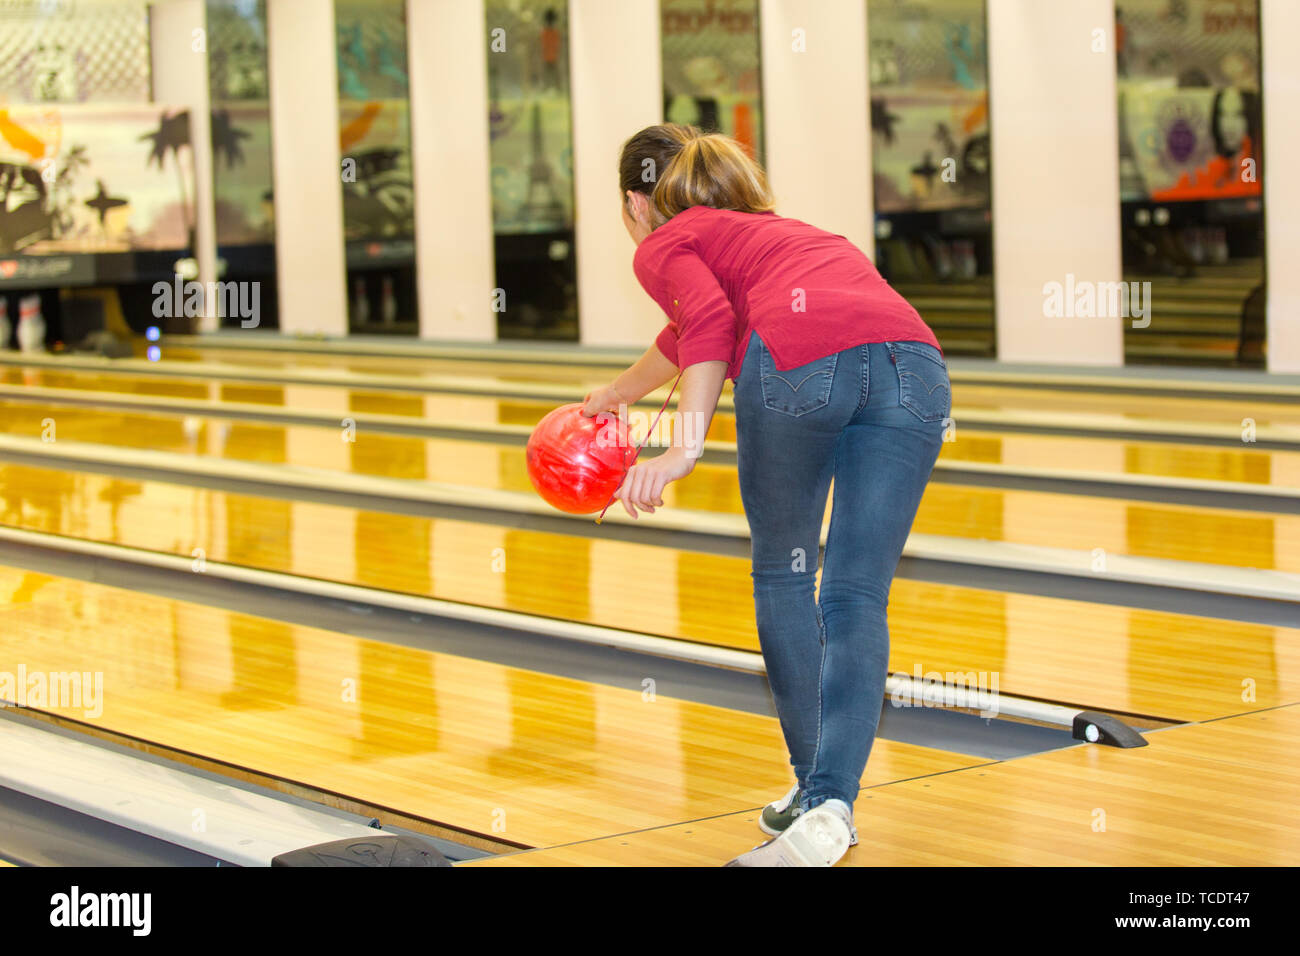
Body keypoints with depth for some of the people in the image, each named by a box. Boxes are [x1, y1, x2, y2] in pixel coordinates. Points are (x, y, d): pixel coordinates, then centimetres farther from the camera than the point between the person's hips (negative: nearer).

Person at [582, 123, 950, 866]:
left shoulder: (666, 246, 23)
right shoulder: (763, 229, 43)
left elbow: (709, 321, -2)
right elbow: (690, 334, 61)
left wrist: (687, 449, -10)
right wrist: (617, 394, 77)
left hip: (800, 359, -5)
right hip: (912, 360, 5)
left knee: (784, 578, 15)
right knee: (858, 599, 3)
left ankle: (814, 790, 19)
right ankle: (828, 806, -9)